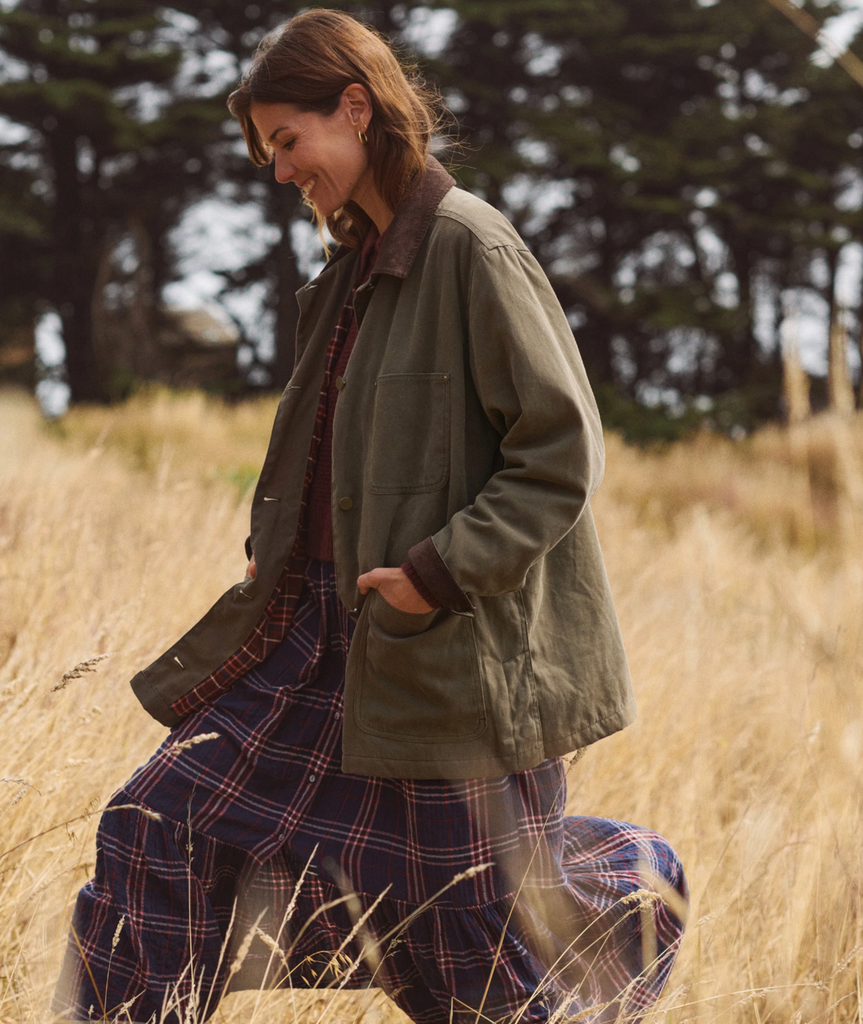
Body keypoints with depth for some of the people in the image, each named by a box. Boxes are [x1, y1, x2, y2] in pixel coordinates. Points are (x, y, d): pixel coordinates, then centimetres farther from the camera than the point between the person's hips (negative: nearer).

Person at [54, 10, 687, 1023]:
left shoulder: (471, 248, -14)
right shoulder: (356, 265, 10)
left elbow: (562, 451, -16)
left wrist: (443, 569, -20)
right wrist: (273, 550, 10)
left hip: (453, 648, -8)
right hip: (329, 631, 8)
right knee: (157, 830, 4)